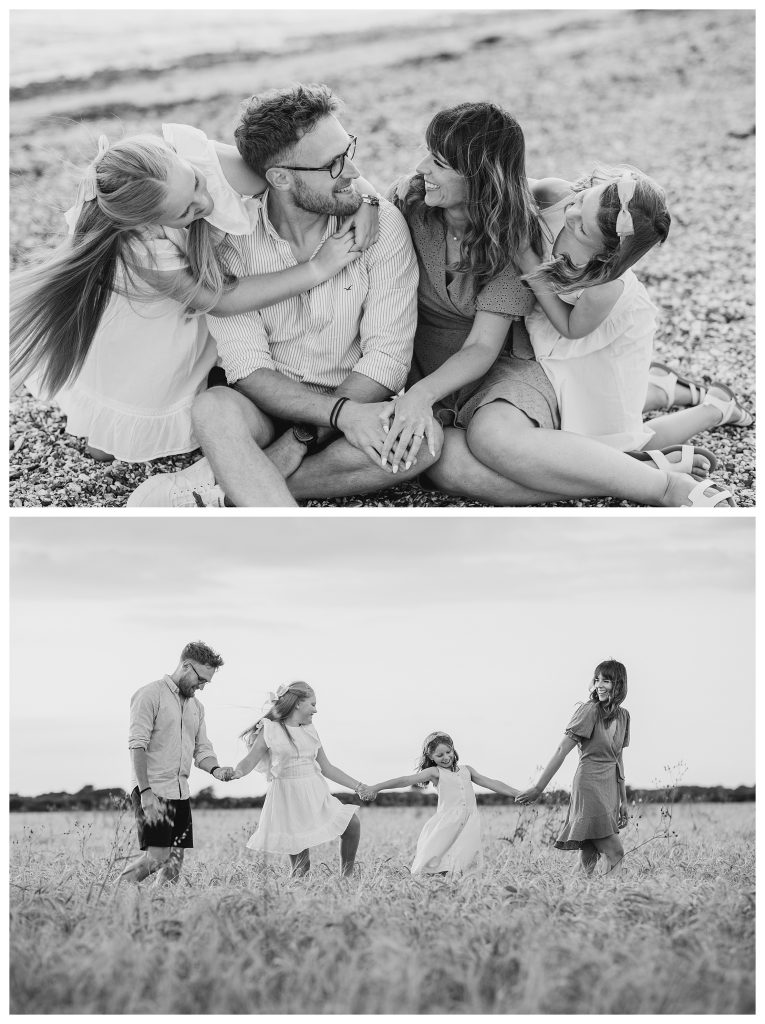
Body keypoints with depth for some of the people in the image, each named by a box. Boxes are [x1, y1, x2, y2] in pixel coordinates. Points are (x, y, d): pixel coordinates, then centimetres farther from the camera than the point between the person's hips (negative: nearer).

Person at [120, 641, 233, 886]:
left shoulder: (196, 705, 19)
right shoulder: (150, 695, -6)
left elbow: (202, 748, 19)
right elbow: (137, 746, -13)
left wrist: (215, 769, -4)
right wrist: (145, 792, -21)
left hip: (181, 792, 8)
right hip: (153, 791, -8)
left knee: (175, 862, 3)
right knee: (156, 858, -15)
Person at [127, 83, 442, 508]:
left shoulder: (381, 223, -10)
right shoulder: (232, 236, -11)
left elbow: (387, 356, -13)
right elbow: (249, 369, -15)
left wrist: (307, 437, -21)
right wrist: (341, 412, -30)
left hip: (359, 398, 1)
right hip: (270, 404, -1)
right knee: (214, 408, -33)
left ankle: (227, 482, -28)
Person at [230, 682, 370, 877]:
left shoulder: (310, 731, 14)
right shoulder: (270, 730, -3)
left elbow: (327, 768, 18)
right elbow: (250, 760, -10)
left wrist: (357, 786, 16)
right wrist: (237, 772, -33)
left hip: (316, 795, 5)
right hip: (288, 798, -5)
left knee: (352, 824, -9)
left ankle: (347, 876, 5)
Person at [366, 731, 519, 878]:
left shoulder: (466, 770, 20)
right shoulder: (435, 772, 7)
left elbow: (492, 784, 23)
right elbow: (406, 780, -1)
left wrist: (518, 794, 21)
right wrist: (376, 787, -8)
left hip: (469, 822, 3)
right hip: (446, 822, -3)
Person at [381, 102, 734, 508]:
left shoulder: (509, 237, -10)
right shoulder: (409, 206, -3)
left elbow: (482, 348, -16)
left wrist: (422, 394, -35)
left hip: (501, 368, -3)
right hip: (427, 375, 3)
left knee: (494, 436, -40)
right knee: (445, 463, -34)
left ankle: (673, 487, -33)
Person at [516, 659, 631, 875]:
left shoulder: (623, 715, 11)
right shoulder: (589, 710, -10)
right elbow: (562, 751, -11)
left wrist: (623, 801, 18)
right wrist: (538, 788, -11)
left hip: (611, 788, 6)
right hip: (589, 785, -6)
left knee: (589, 858, 3)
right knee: (615, 855, -11)